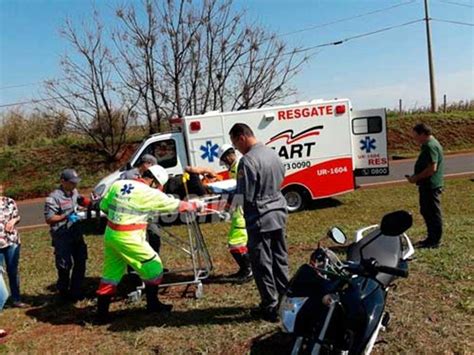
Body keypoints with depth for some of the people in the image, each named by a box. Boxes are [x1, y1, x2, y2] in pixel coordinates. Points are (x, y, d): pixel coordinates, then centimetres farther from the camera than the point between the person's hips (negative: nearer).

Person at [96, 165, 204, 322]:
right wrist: (195, 205, 11)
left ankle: (102, 312, 21)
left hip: (110, 234, 7)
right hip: (128, 238, -7)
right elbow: (176, 205, -4)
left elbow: (103, 206, 10)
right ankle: (153, 304, 25)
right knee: (153, 266, 10)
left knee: (111, 273, 17)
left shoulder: (118, 184, 5)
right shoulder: (149, 193, -12)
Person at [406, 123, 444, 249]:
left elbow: (432, 168, -25)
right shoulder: (428, 145, 14)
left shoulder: (430, 146, -19)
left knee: (433, 213, -1)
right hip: (427, 185, 11)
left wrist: (416, 178, -17)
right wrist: (416, 177, 12)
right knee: (426, 211, 18)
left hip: (431, 186, -11)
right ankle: (431, 238, 29)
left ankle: (435, 241, 9)